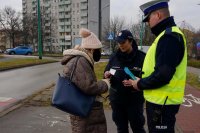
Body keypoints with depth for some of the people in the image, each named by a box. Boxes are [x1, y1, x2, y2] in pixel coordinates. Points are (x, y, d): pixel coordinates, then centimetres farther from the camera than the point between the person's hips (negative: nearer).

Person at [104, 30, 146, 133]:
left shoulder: (141, 57, -9)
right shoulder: (114, 57, 3)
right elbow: (106, 72, 11)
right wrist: (106, 75, -12)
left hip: (135, 100, -3)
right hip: (116, 99, 4)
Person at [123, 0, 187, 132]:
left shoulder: (169, 36, -20)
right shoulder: (166, 35, 14)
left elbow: (162, 74, -28)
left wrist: (140, 84, -12)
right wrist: (139, 81, 10)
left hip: (162, 102, -10)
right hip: (159, 100, 10)